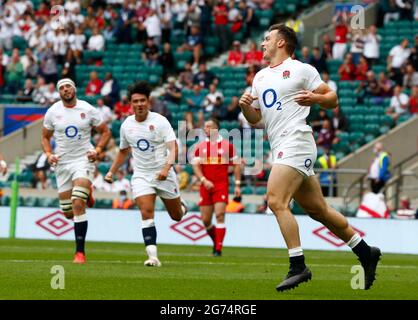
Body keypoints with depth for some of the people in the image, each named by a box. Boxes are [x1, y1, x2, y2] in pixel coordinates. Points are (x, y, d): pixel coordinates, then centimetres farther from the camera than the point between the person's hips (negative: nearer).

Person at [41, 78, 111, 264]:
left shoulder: (88, 110, -3)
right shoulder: (53, 111, 2)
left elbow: (105, 132, 7)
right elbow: (45, 137, 14)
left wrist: (98, 150, -9)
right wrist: (49, 154, -4)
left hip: (83, 160, -3)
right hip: (62, 163, 3)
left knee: (78, 205, -19)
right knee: (68, 212, 7)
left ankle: (80, 252, -13)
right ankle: (85, 195, 44)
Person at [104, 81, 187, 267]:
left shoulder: (160, 121, -10)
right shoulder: (126, 125, 4)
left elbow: (173, 148, -19)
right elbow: (123, 151, 21)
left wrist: (166, 167, -35)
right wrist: (111, 172, 15)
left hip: (164, 175, -2)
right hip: (141, 175, 2)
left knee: (176, 216, 10)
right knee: (146, 212, -18)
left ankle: (181, 206, 48)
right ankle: (152, 256, -21)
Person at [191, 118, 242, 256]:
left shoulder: (227, 145, 3)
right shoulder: (200, 146, 8)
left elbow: (236, 164, 8)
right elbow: (195, 166, 3)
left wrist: (237, 185, 3)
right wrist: (204, 180, -14)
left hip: (221, 186, -3)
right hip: (206, 186, 3)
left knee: (220, 215, -14)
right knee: (205, 220, 3)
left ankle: (218, 249, -12)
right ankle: (216, 241, 28)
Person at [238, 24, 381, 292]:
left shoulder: (301, 70, -1)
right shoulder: (260, 77, 21)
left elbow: (333, 99, 0)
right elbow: (254, 118, 24)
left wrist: (315, 98, -20)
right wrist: (245, 106, 3)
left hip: (296, 142, -8)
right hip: (281, 148, 8)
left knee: (276, 201, -21)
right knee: (319, 209, 10)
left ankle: (298, 267, -20)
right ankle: (366, 253, 20)